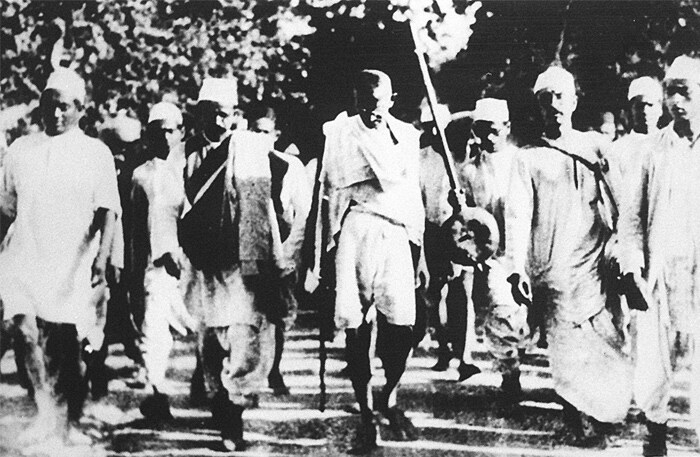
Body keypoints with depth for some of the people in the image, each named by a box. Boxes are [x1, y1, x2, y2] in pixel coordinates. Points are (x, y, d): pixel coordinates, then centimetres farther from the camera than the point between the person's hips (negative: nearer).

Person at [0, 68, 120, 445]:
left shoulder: (96, 153, 2)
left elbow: (107, 211, -5)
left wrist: (101, 258, -16)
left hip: (75, 266, -2)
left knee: (71, 347, 3)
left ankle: (72, 422, 19)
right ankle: (45, 412, -4)